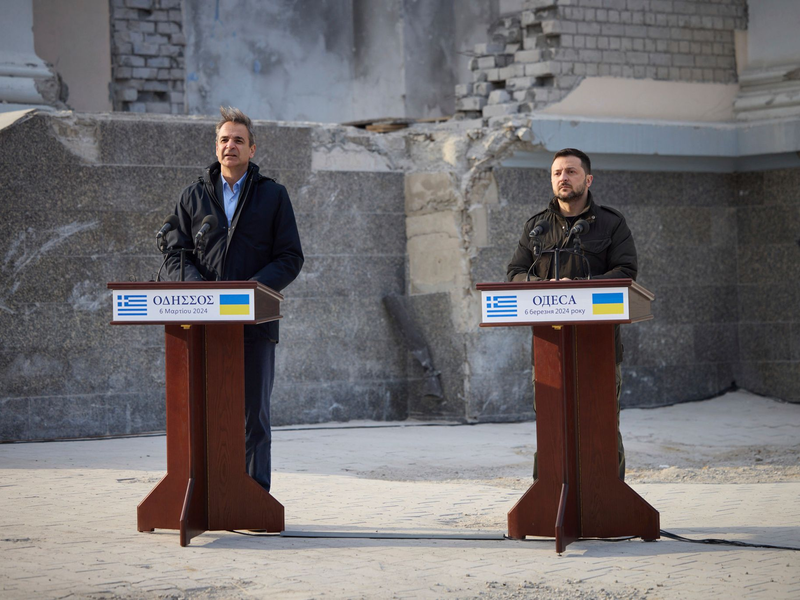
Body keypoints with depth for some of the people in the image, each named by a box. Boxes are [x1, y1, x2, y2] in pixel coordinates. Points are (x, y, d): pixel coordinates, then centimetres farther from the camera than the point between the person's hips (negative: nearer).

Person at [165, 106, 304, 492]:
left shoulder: (272, 196, 9)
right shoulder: (193, 197, 14)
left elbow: (291, 258, 3)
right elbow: (175, 254, 9)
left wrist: (251, 287, -13)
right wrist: (199, 286, -12)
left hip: (255, 320, -1)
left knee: (253, 414, 1)